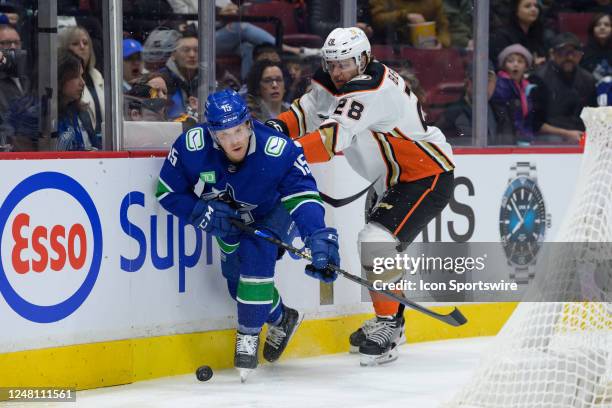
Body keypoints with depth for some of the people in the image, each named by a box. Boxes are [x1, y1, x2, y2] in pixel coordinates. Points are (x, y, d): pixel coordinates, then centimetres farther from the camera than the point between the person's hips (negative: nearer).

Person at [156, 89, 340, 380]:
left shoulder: (278, 152, -40)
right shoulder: (191, 147, -32)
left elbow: (304, 195, -45)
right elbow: (168, 193, -18)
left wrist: (319, 237, -61)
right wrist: (204, 213, -32)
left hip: (272, 212, -4)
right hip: (229, 215, 4)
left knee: (256, 255, -28)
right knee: (236, 277, 6)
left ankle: (249, 335, -10)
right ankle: (281, 319, 37)